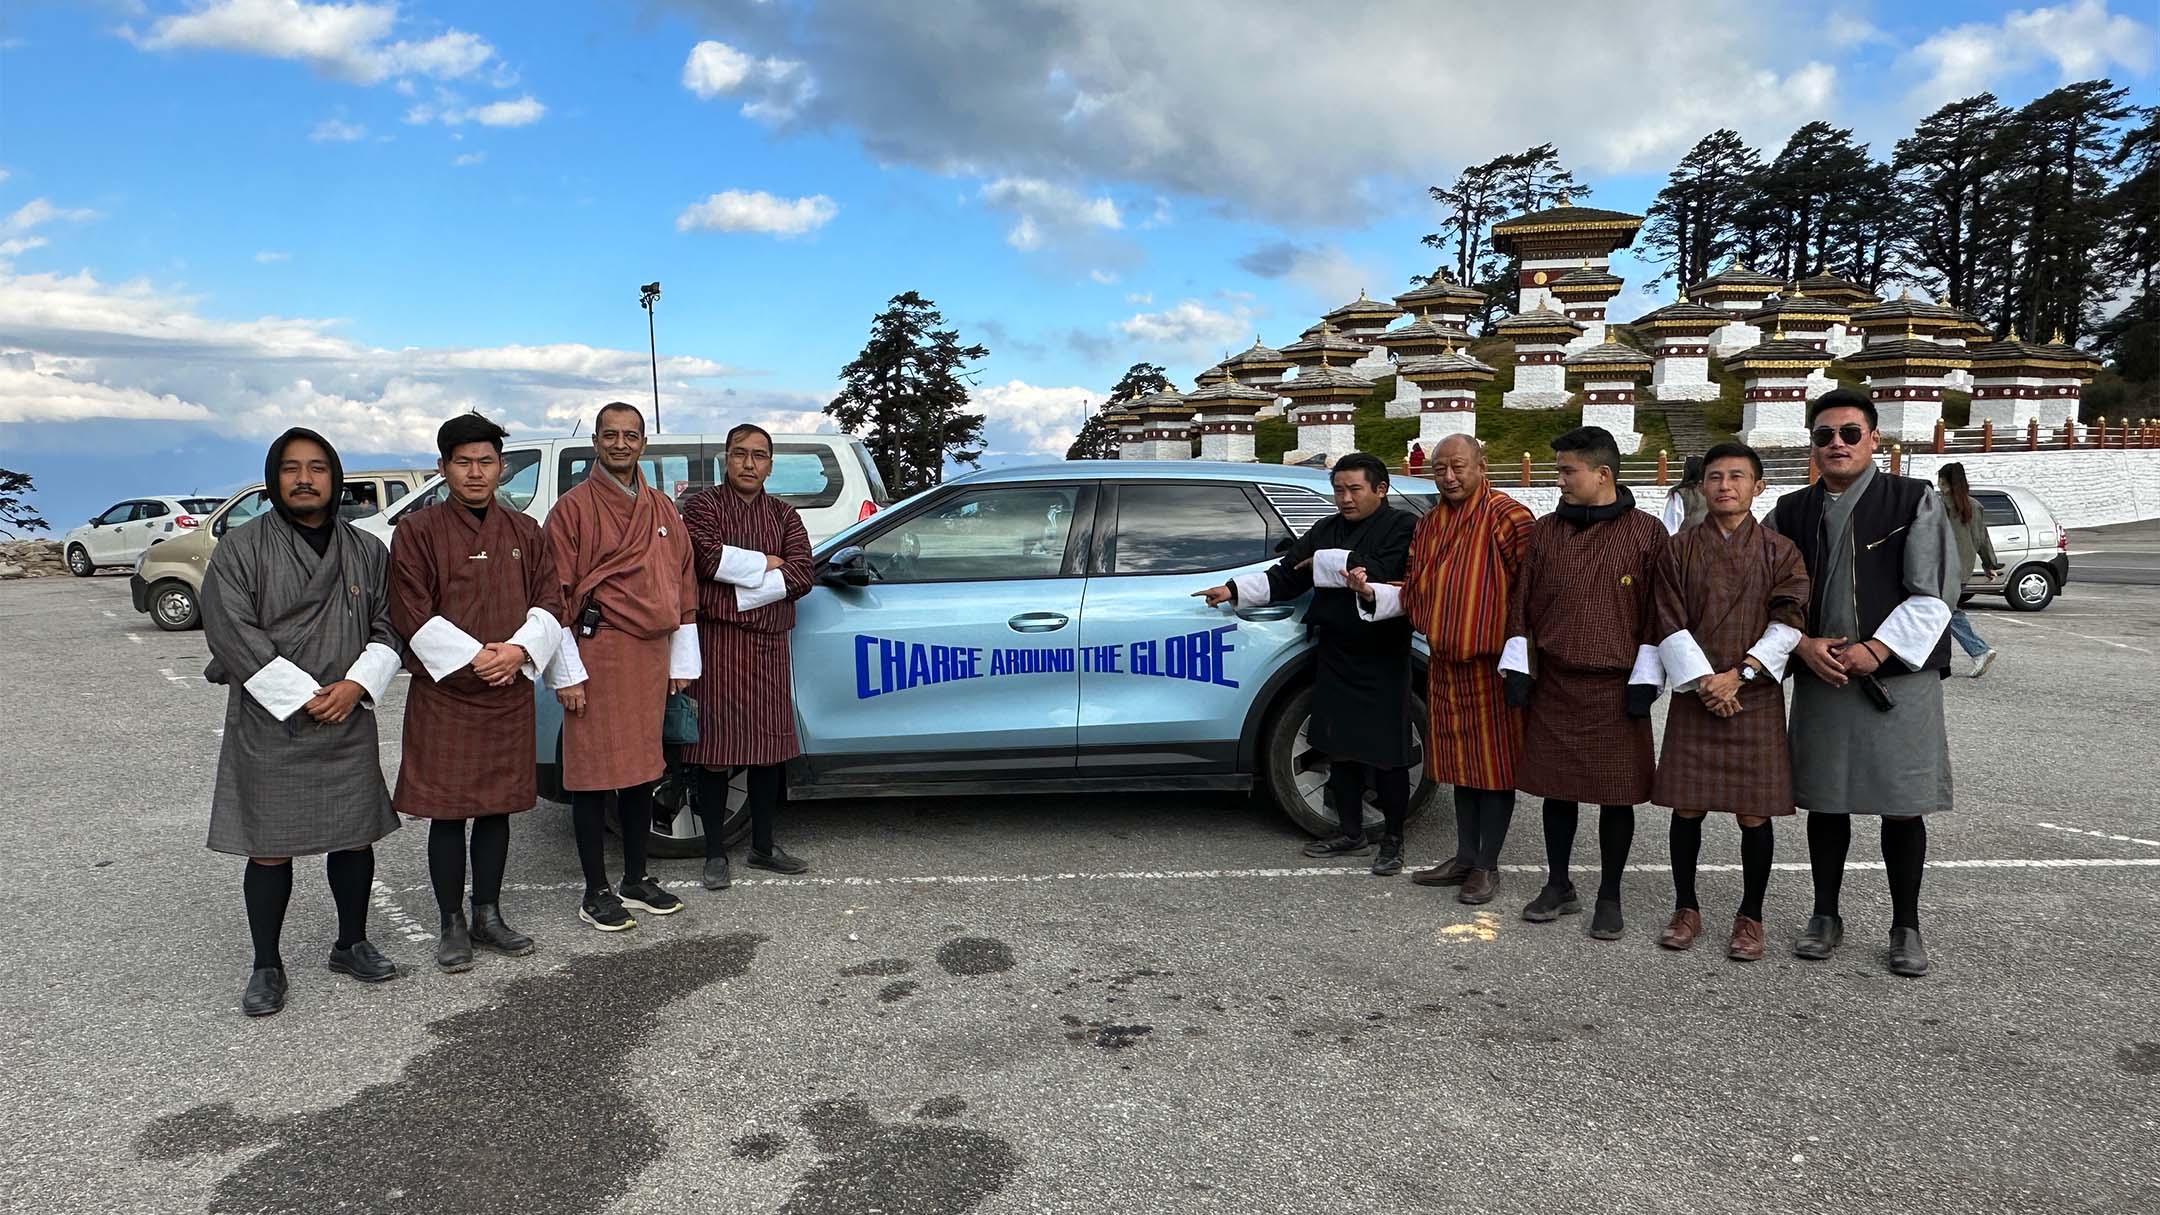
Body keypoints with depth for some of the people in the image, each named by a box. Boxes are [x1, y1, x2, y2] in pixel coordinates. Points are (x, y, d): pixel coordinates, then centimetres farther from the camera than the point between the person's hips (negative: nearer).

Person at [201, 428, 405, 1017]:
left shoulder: (367, 552, 8)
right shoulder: (240, 549, -3)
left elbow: (387, 628, 8)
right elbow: (232, 634, -10)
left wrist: (356, 685, -9)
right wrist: (304, 696, -14)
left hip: (349, 723, 3)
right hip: (269, 726, -3)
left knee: (356, 838, 9)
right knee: (270, 849, 3)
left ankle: (351, 944, 27)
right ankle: (267, 966, 17)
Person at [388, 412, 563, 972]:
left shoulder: (524, 532, 8)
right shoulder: (417, 532, -4)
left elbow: (550, 601, 6)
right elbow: (411, 614, -9)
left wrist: (519, 649, -12)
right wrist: (472, 657, -17)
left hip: (510, 695, 4)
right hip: (443, 696, -4)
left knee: (497, 809, 11)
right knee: (447, 814, 3)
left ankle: (488, 916, 24)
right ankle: (452, 926, 16)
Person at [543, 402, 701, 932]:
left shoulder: (662, 509, 13)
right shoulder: (573, 508, -4)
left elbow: (683, 585, 15)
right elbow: (557, 595, -7)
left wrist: (682, 662, 12)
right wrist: (566, 672, -11)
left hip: (651, 656, 6)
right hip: (598, 652, -5)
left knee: (643, 769, 12)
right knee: (595, 773, 1)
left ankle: (637, 879, 25)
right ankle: (596, 893, 11)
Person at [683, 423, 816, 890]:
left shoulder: (784, 515, 13)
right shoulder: (702, 505, 2)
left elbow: (801, 574, -1)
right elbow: (709, 558, -17)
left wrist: (744, 592, -12)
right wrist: (768, 563, -8)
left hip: (769, 643, 4)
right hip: (718, 639, -4)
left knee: (769, 743, 8)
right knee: (716, 746, -2)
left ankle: (763, 846, 21)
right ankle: (715, 853, 8)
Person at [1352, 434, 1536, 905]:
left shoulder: (1509, 518, -11)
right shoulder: (1429, 525, 11)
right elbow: (1412, 595, 13)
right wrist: (1370, 592, -3)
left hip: (1491, 665, -7)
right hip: (1445, 664, 7)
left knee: (1494, 763, 3)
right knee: (1459, 759, 15)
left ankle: (1488, 865, 14)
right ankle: (1465, 856, 26)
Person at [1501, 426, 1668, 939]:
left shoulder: (1646, 533, -2)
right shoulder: (1544, 532, 7)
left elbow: (1657, 611, -2)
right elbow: (1523, 602, 10)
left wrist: (1644, 679, -6)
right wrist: (1517, 666, 4)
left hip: (1616, 687, -3)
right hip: (1553, 685, 3)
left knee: (1617, 794, 5)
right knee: (1555, 788, 10)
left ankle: (1609, 896, 18)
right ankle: (1558, 886, 25)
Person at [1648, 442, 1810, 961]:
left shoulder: (1780, 552, 3)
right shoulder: (1679, 549, 4)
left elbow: (1788, 625, -4)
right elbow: (1669, 625, 0)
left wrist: (1739, 675, -13)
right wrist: (1704, 681, -10)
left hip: (1757, 697, -1)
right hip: (1695, 696, 1)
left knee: (1754, 813, 3)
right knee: (1687, 807, 4)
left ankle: (1750, 917, 16)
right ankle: (1686, 908, 19)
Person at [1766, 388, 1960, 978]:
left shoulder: (1916, 501, -2)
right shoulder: (1790, 513, 6)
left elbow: (1932, 595, -6)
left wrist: (1875, 650, -15)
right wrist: (1805, 645, -10)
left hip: (1899, 677, -2)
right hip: (1820, 679, 2)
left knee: (1902, 807, 4)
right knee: (1825, 802, 9)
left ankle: (1906, 927, 19)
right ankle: (1826, 916, 23)